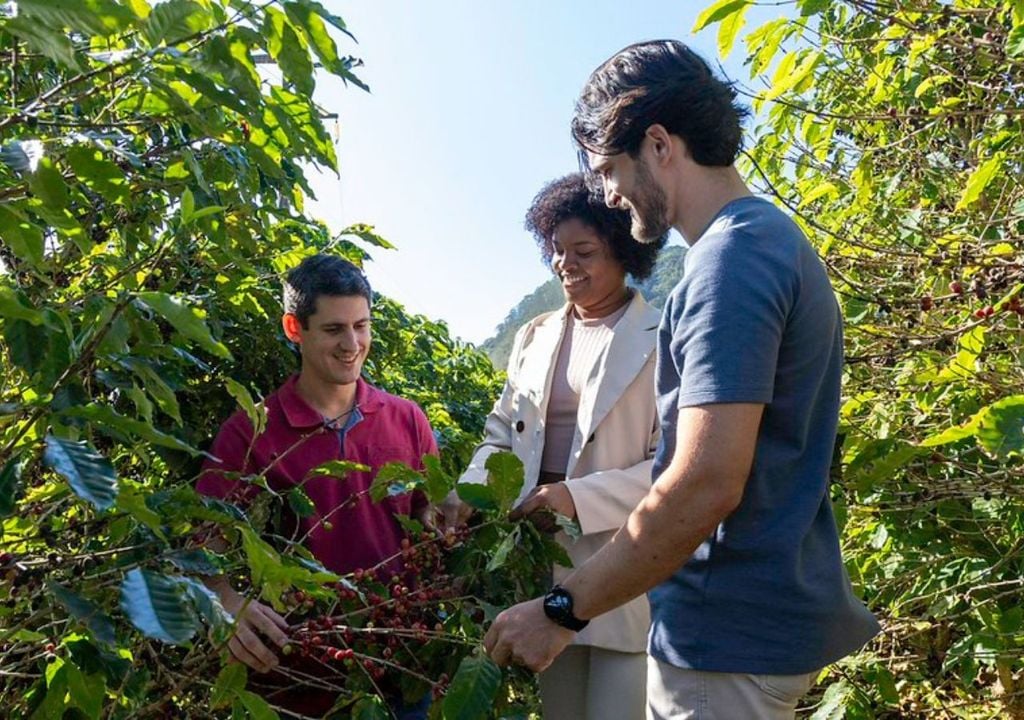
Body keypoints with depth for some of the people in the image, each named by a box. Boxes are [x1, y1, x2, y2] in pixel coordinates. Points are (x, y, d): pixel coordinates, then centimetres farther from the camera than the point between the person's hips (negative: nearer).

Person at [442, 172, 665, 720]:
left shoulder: (664, 340, -6)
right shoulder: (534, 337, 12)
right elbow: (502, 433, 14)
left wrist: (580, 497, -22)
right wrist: (469, 493, -5)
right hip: (543, 562, 6)